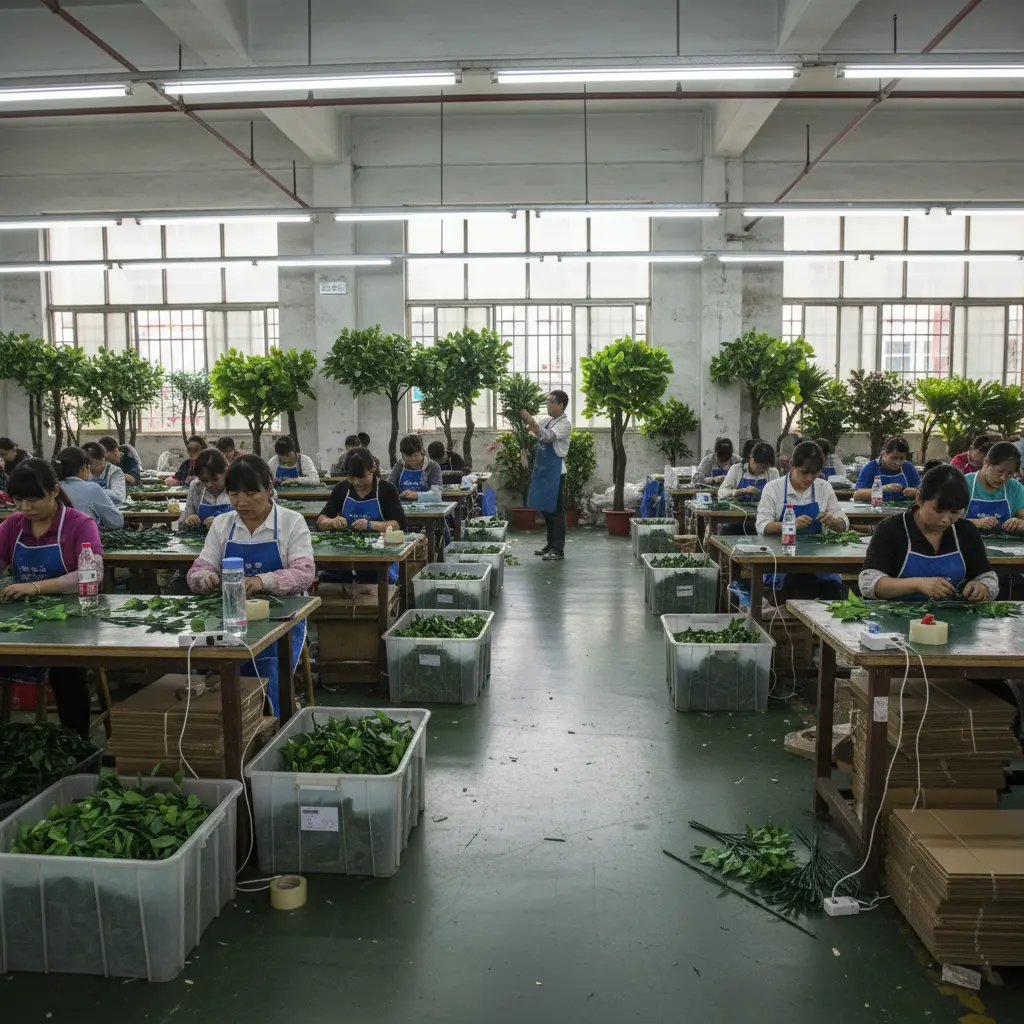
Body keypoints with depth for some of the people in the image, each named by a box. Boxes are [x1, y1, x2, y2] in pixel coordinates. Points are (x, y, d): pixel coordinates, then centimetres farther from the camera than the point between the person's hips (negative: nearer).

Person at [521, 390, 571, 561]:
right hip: (542, 469, 8)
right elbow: (535, 433, 15)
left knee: (555, 510, -5)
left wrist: (531, 421, -33)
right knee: (545, 509, 14)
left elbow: (548, 437, -27)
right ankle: (551, 544, 24)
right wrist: (525, 422, -3)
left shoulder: (565, 424, -13)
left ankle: (558, 550, -1)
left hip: (555, 471, -8)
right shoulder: (547, 421, 12)